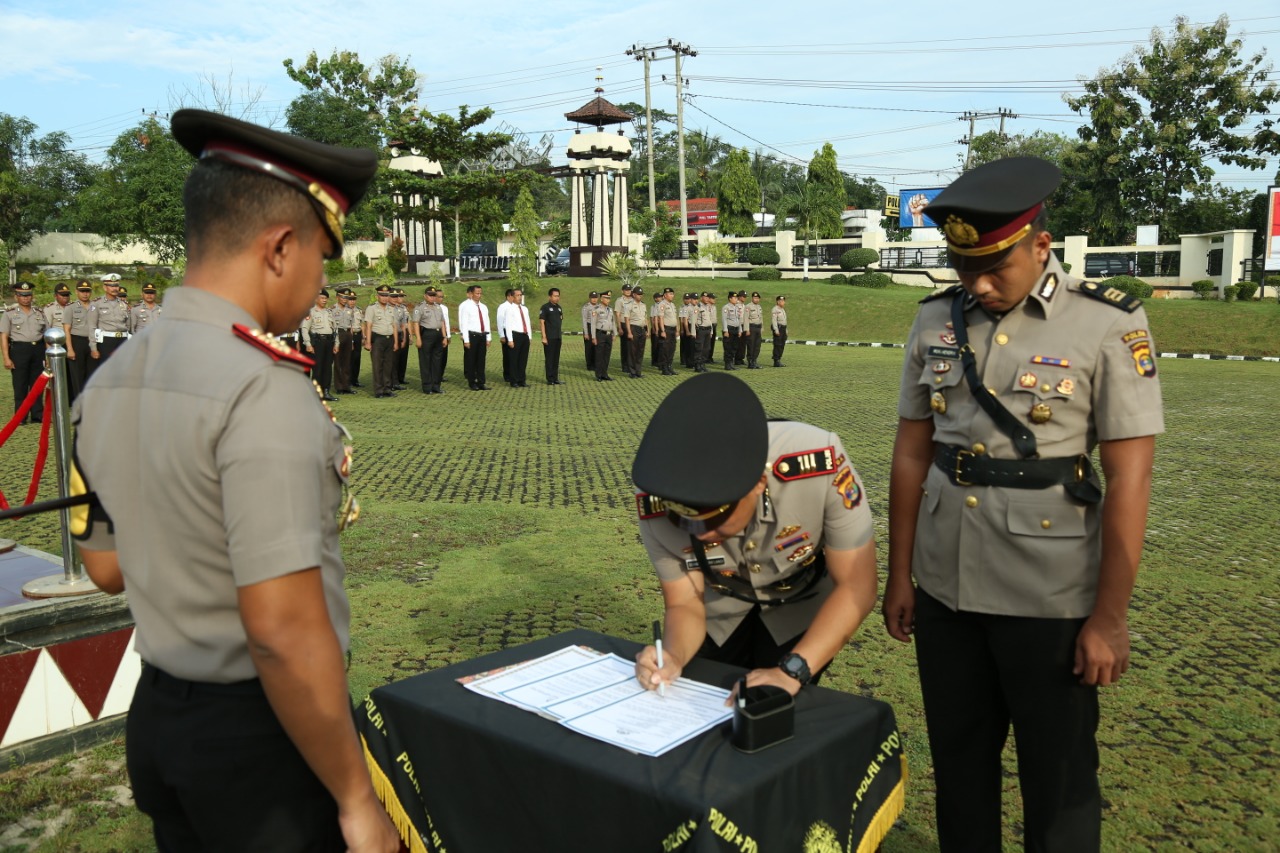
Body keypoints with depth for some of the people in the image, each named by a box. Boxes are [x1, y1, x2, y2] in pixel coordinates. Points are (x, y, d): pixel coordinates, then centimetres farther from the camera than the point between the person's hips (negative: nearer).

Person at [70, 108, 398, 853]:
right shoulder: (265, 391, -24)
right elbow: (285, 633, -26)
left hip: (157, 717, 8)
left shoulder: (109, 381, 1)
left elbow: (107, 567, 12)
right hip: (258, 735, -7)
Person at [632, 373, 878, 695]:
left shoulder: (820, 463, -39)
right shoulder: (657, 502, -31)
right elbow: (684, 603, -18)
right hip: (721, 606, 2)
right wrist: (673, 657, -40)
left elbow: (856, 586, -30)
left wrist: (792, 671, -40)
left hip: (802, 603, -2)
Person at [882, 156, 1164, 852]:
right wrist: (899, 577, 8)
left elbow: (1128, 480, -10)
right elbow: (911, 454, 7)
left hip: (1051, 602, -4)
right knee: (958, 762, 18)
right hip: (943, 590, 4)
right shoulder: (935, 321, 3)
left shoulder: (1109, 325, -10)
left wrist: (1109, 616, -10)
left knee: (1058, 776, 13)